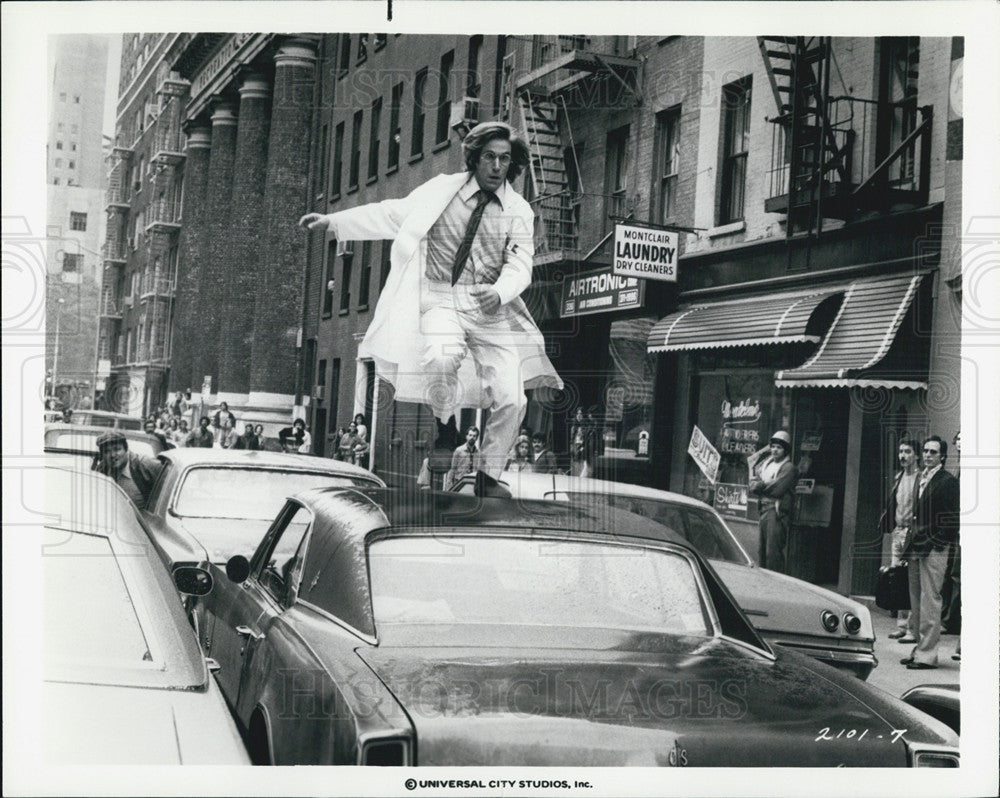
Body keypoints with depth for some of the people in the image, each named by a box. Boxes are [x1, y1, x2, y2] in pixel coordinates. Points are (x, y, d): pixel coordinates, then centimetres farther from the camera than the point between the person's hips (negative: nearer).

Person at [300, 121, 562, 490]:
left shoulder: (519, 211, 6)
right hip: (442, 299, -2)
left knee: (511, 401, -8)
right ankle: (445, 427, -5)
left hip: (491, 309, 2)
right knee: (442, 358, -35)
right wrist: (333, 222, 0)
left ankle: (489, 476, 13)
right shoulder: (442, 191, 4)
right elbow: (391, 215, 6)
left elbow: (519, 264, -3)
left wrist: (499, 293, -25)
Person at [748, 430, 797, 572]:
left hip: (777, 512, -8)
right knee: (763, 550, 11)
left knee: (773, 552, -12)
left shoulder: (788, 468, -5)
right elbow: (752, 485, 12)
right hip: (763, 510, 8)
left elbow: (777, 490, -15)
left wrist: (760, 485, -1)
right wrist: (766, 485, -7)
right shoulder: (765, 464, 18)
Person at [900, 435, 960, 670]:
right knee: (916, 600, 10)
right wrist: (912, 541, 12)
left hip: (935, 551, -8)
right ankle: (920, 648, 16)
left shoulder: (948, 482, -7)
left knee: (930, 601, -7)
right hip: (916, 549, 8)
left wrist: (934, 543, -14)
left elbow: (953, 520, -11)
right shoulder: (921, 479, 17)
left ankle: (927, 654, -5)